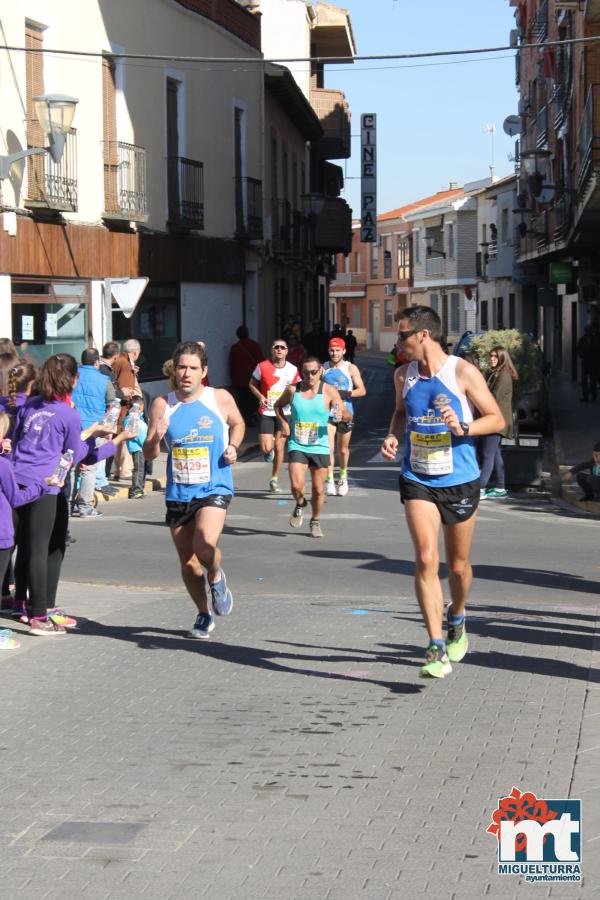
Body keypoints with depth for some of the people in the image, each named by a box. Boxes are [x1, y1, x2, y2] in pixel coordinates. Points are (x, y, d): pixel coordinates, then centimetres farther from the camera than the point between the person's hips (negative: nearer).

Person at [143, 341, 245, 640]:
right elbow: (148, 454, -2)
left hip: (214, 488, -3)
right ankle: (204, 615, 34)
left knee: (204, 544, -27)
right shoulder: (162, 405, -3)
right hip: (178, 492, 3)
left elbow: (237, 423, 18)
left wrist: (233, 446, 0)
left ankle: (216, 577, 8)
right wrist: (156, 438, -23)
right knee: (187, 563, 10)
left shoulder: (221, 399, -4)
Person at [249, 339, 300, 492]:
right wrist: (260, 397, -10)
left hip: (284, 412, 1)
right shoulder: (263, 367, -5)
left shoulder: (292, 370, 1)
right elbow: (252, 384, 7)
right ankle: (269, 452, 29)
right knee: (266, 448, -10)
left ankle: (274, 480, 16)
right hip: (266, 413, -1)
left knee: (279, 447, 1)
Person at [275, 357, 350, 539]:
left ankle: (315, 521, 30)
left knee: (318, 490, 6)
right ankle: (300, 505, 20)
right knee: (296, 486, -15)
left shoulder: (329, 391, -3)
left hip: (320, 447, 0)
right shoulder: (292, 390, 1)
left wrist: (342, 415, -27)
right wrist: (283, 423, 3)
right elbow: (278, 406, 20)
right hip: (297, 446, 0)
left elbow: (348, 415, -3)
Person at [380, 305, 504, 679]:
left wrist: (462, 428, -22)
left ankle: (457, 620, 43)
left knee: (458, 565, 11)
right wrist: (393, 436, 2)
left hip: (460, 481, -2)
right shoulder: (404, 375, 3)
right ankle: (437, 649, -13)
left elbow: (497, 419, -5)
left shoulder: (463, 373, -10)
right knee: (426, 559, -14)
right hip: (418, 481, 2)